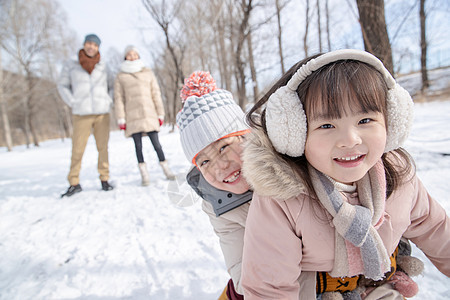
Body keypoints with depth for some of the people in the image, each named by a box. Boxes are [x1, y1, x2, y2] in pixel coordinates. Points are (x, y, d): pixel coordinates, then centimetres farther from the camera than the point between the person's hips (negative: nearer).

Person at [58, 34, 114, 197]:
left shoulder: (102, 67, 9)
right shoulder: (71, 65, 5)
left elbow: (111, 87, 18)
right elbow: (62, 85, 12)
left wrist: (109, 101, 2)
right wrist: (72, 103, 0)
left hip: (102, 113, 1)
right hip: (81, 114, -1)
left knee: (103, 147, 2)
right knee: (77, 149, -2)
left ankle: (104, 179, 12)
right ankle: (74, 183, 8)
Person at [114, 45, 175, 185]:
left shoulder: (148, 73, 13)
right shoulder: (121, 77, 9)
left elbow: (156, 94, 12)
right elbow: (118, 99, 6)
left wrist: (160, 114, 7)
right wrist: (121, 119, -1)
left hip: (149, 115, 1)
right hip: (132, 117, 0)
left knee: (156, 143, -3)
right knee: (138, 145, 2)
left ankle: (166, 168, 10)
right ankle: (144, 173, 10)